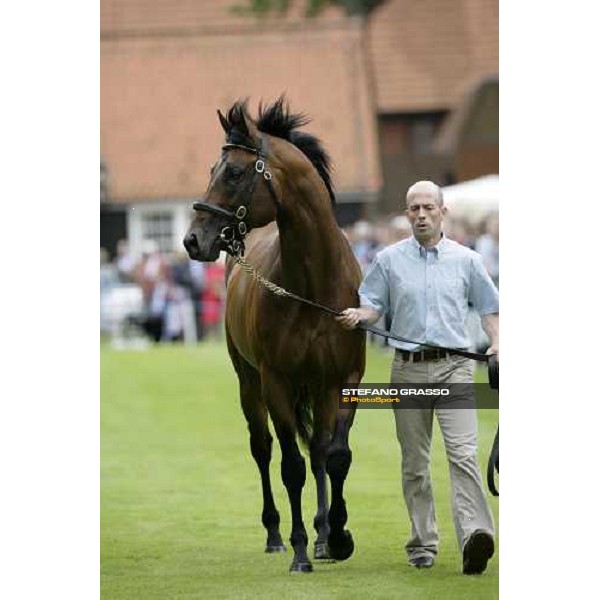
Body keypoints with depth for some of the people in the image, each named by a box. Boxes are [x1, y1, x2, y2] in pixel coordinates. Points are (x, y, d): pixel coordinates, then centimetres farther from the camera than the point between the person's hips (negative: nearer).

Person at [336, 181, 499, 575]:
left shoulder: (466, 260, 7)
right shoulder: (390, 260, 8)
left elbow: (488, 306, 13)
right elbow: (373, 304, 10)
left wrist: (496, 342, -3)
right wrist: (357, 315, -12)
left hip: (453, 366, -2)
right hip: (409, 369, 2)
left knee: (463, 453, -17)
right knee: (415, 461, 7)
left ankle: (475, 535, -29)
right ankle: (423, 544, 15)